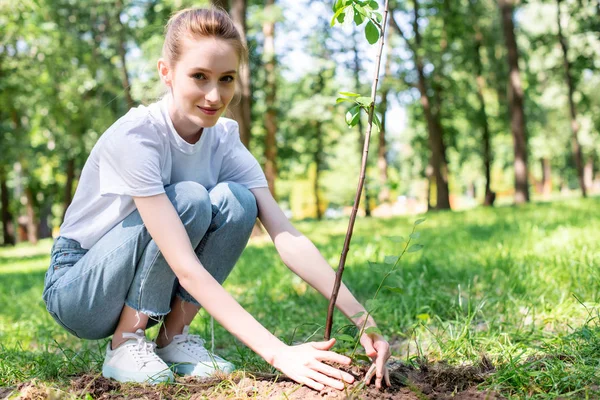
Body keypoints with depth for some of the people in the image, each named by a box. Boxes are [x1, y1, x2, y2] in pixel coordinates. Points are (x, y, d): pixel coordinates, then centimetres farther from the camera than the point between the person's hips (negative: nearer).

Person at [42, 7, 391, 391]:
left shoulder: (224, 140, -11)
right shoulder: (134, 137, -29)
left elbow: (288, 237, -19)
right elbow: (187, 268, -36)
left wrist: (363, 320, -31)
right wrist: (278, 352, -42)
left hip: (149, 292, 5)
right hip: (77, 289, -5)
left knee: (234, 200, -20)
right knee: (188, 199, -29)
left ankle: (173, 337, -7)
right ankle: (125, 344, -14)